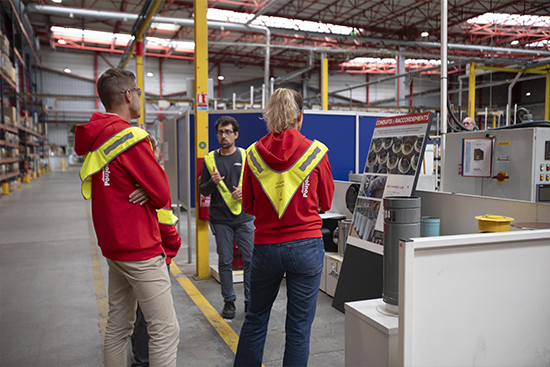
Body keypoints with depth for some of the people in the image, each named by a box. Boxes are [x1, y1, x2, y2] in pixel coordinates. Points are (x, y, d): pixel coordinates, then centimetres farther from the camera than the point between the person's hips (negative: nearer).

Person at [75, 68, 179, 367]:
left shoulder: (95, 139, 9)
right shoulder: (130, 137, -17)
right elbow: (162, 196, -17)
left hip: (113, 247, 9)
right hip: (141, 251, -9)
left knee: (117, 326, 18)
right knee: (165, 330, -2)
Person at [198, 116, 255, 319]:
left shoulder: (246, 157, 4)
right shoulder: (210, 159, 5)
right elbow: (202, 190, 6)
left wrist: (246, 191, -13)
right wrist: (212, 182, -14)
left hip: (245, 218, 0)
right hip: (221, 220, 0)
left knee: (250, 259, 2)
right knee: (225, 261, 7)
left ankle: (250, 301, 17)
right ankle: (229, 301, 21)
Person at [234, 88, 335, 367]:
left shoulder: (254, 153, -3)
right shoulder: (315, 152, -7)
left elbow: (248, 206, 6)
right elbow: (325, 203, 5)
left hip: (265, 247, 2)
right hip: (306, 247, -1)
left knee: (255, 319, 20)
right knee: (299, 326, 10)